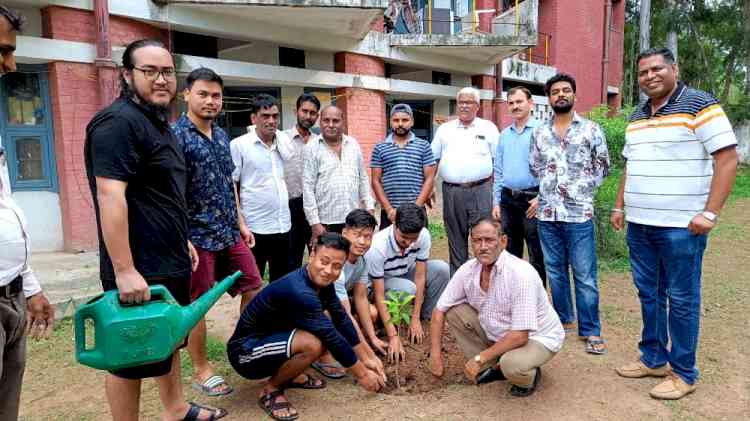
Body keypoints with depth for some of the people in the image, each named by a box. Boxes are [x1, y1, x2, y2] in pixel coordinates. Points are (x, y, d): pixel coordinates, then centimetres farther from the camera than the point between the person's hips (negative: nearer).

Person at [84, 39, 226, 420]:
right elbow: (110, 196, -25)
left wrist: (182, 240, 21)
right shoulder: (118, 121, -17)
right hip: (139, 269, -10)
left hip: (169, 263, 10)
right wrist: (124, 271, -28)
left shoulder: (159, 123, 14)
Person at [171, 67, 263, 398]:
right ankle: (201, 370, 23)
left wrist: (241, 223, 16)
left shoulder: (222, 135, 11)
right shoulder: (175, 135, -12)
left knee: (253, 289, 13)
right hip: (197, 236, -7)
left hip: (230, 234, 8)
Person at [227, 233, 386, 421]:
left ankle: (289, 374, 13)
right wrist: (361, 374, -14)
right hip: (245, 351, -9)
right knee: (313, 344, -31)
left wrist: (366, 360, 8)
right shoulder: (299, 292, -31)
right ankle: (270, 390, -6)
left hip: (273, 336, 9)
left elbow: (341, 320, 5)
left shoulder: (321, 280, -5)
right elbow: (333, 339, -25)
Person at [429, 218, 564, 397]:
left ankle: (530, 376, 2)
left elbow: (520, 336, -31)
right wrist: (435, 354, -8)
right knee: (454, 311, -9)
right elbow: (440, 310, -3)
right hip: (496, 333, 6)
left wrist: (479, 359, -25)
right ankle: (492, 368, 5)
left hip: (536, 337, -6)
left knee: (511, 364, -37)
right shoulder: (468, 270, -12)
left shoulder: (521, 274, -31)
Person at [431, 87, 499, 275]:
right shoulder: (444, 129, 13)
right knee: (455, 239, 9)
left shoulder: (488, 128, 8)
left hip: (480, 191, -2)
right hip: (451, 191, 2)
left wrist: (496, 188, -2)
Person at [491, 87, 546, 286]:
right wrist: (497, 202, 11)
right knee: (510, 252, 14)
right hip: (508, 199, 6)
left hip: (532, 200, -6)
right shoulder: (504, 134, 14)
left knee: (536, 255, 1)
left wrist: (541, 197, -15)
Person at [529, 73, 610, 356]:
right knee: (555, 270, 13)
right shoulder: (539, 133, 10)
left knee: (585, 276, -1)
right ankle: (563, 320, 28)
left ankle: (591, 331, 11)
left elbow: (603, 166, 4)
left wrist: (580, 189, -1)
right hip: (547, 212, 4)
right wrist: (548, 187, 8)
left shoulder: (591, 129, 1)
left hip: (579, 213, -3)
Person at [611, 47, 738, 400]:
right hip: (639, 224, 7)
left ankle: (683, 373, 16)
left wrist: (709, 213, -18)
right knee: (648, 295, 14)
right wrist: (620, 206, 16)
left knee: (681, 300, 3)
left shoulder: (700, 105, -7)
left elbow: (727, 159, -12)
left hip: (680, 226, -7)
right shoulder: (636, 117, 14)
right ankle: (653, 358, 29)